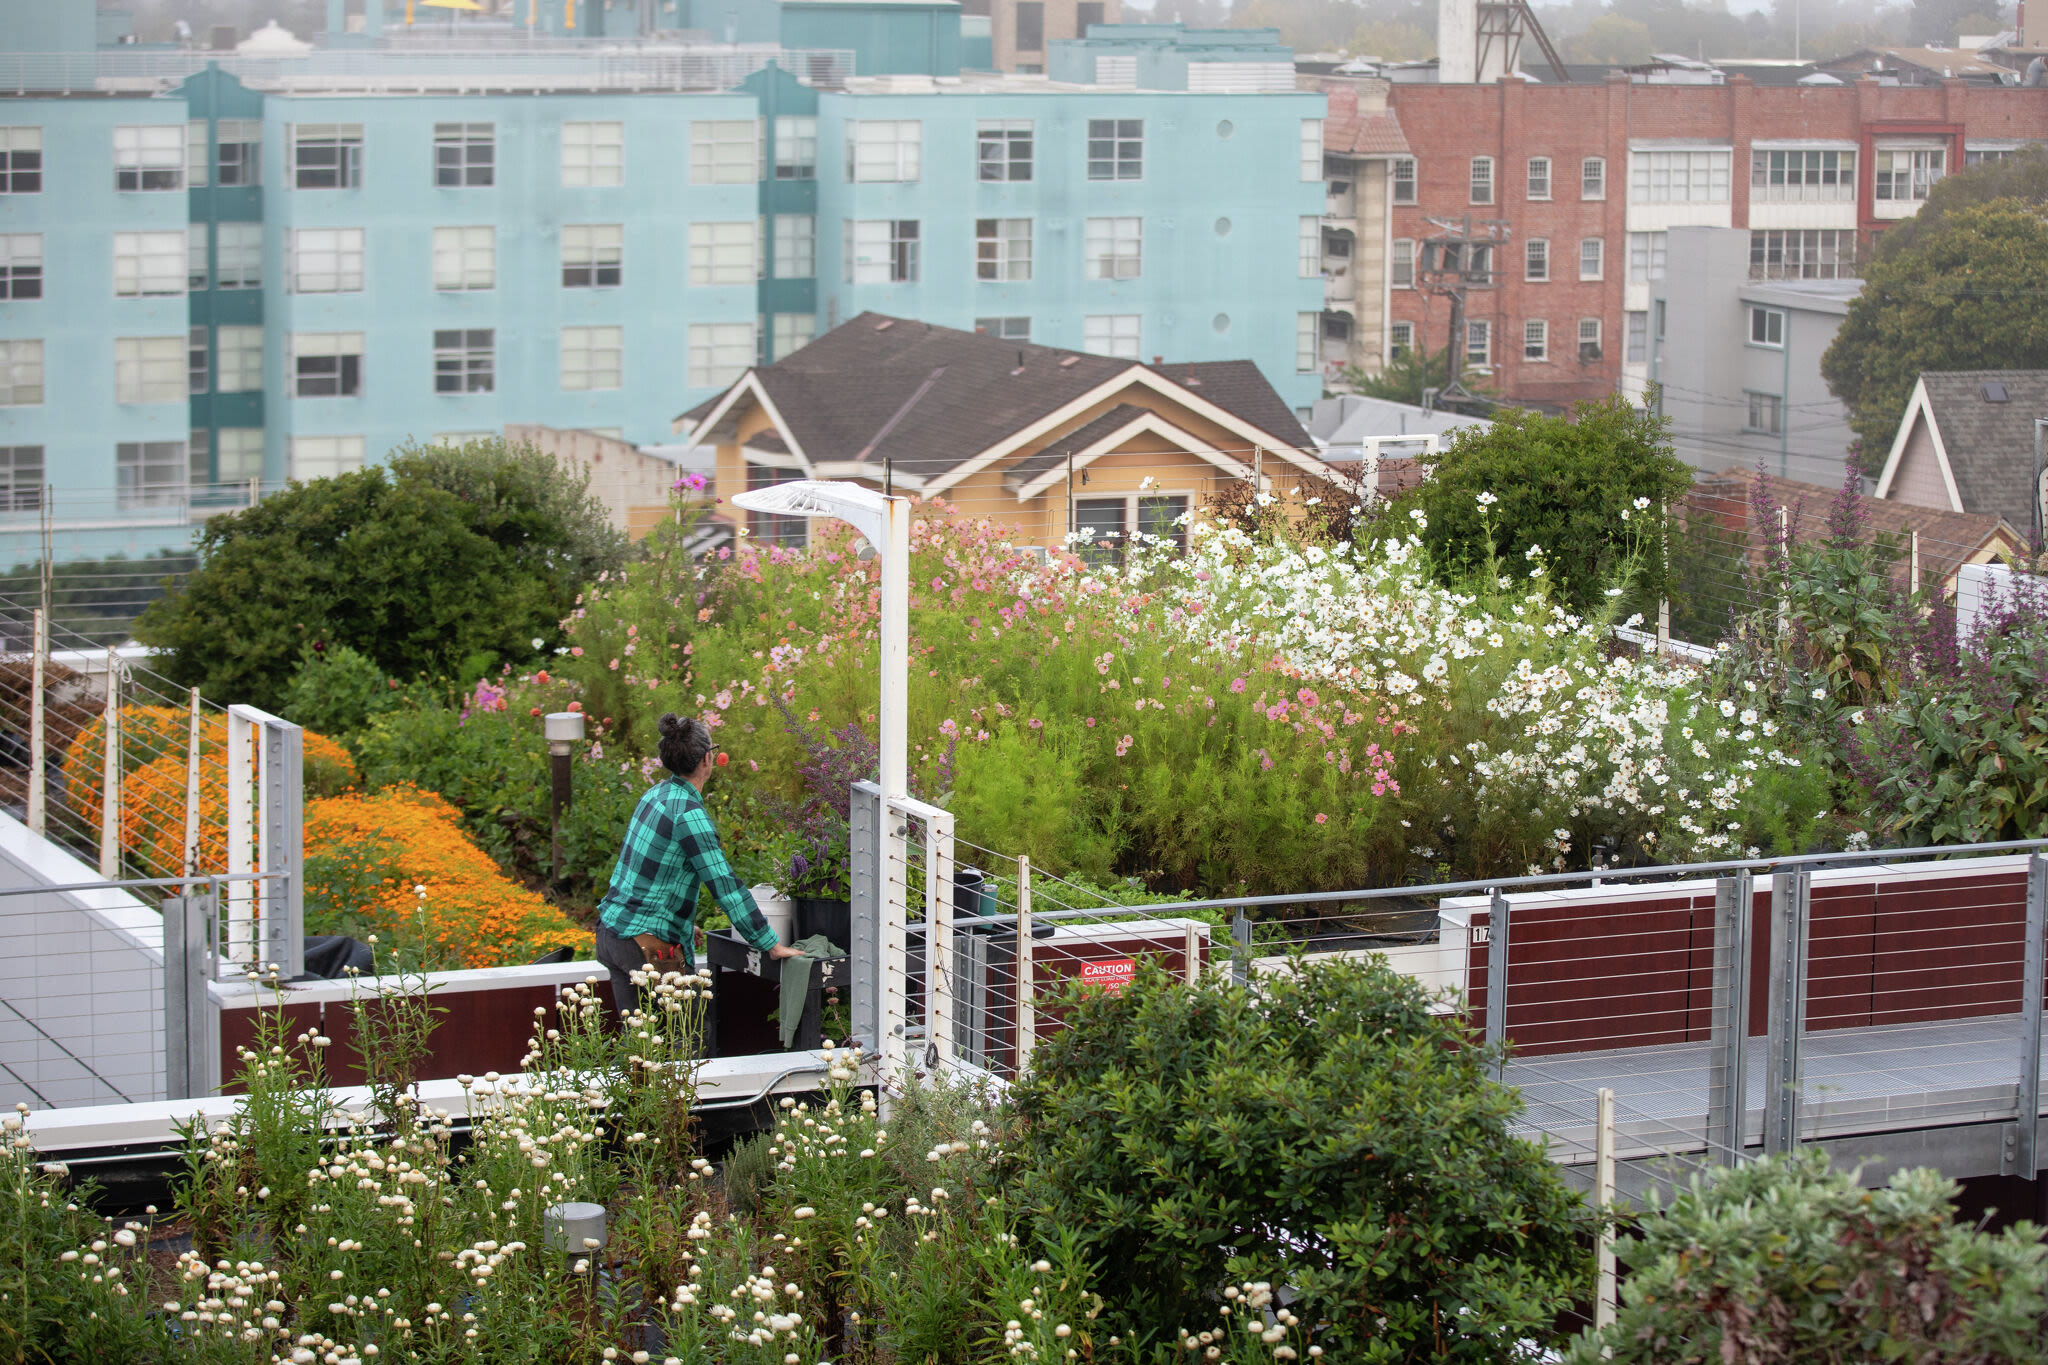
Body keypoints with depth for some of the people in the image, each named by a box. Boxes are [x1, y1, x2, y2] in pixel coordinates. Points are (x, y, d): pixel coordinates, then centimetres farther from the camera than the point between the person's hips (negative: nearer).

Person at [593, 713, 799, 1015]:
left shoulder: (656, 794, 8)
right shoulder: (689, 815, -19)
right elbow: (726, 887, -20)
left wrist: (681, 922, 33)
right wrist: (772, 946, -16)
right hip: (649, 944, -9)